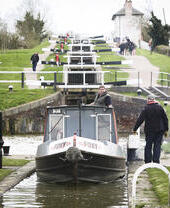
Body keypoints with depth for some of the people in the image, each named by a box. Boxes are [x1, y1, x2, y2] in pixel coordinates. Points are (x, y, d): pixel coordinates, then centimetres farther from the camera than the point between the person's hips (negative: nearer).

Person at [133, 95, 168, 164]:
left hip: (149, 130, -1)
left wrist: (135, 129, 1)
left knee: (148, 146, 6)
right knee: (157, 146, 4)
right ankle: (156, 161, -4)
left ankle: (148, 161, 4)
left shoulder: (146, 109, -6)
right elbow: (165, 119, 5)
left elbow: (140, 120, -5)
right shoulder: (160, 107, 1)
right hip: (159, 130, 1)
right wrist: (166, 130, 12)